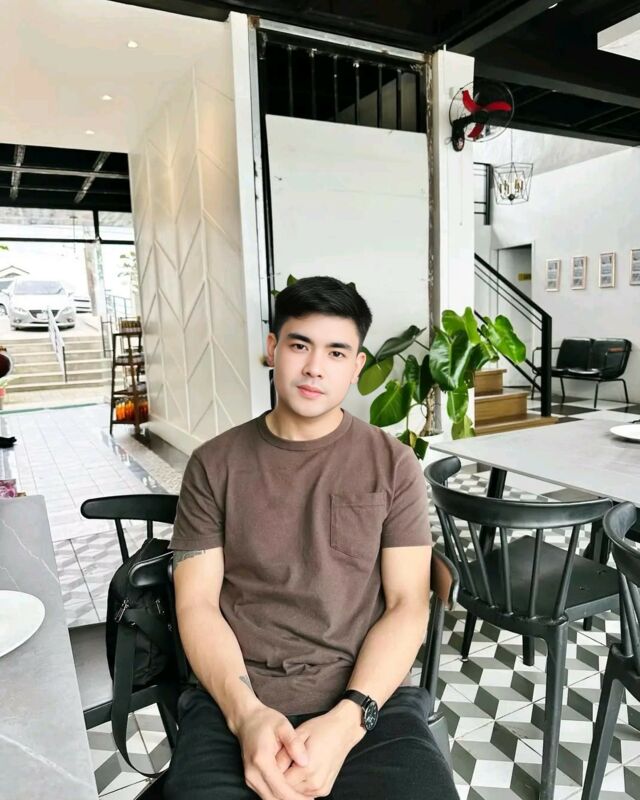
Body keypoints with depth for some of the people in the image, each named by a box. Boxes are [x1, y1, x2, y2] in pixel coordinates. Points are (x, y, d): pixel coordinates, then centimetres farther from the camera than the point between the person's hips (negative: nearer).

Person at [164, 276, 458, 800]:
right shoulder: (214, 465, 4)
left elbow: (408, 605, -1)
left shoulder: (393, 464, 3)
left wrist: (349, 719, -15)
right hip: (236, 700, 0)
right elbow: (197, 604, 1)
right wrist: (246, 712, -15)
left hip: (369, 696, 1)